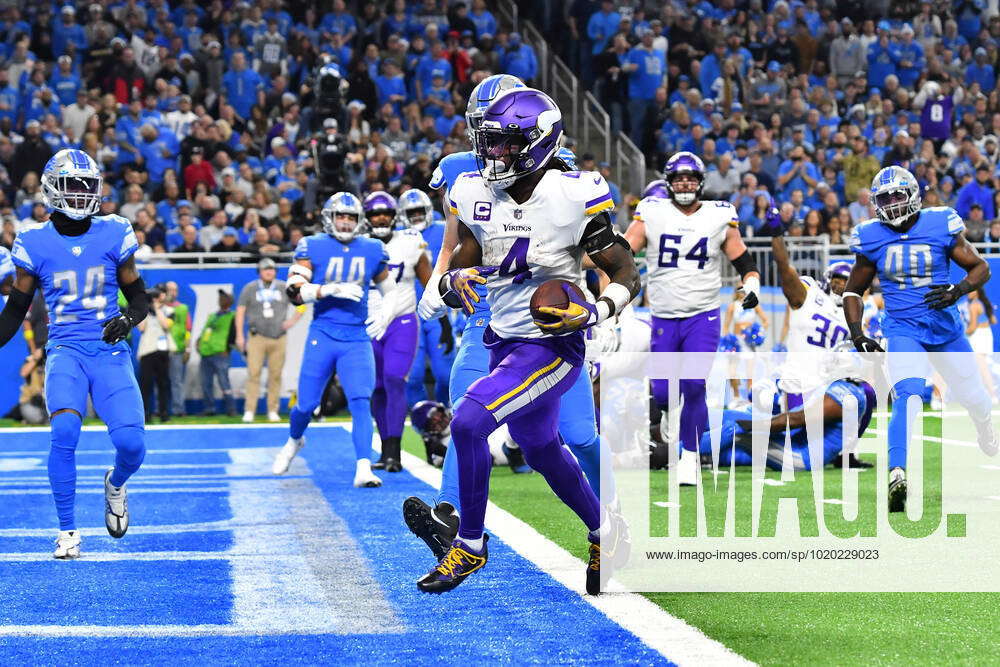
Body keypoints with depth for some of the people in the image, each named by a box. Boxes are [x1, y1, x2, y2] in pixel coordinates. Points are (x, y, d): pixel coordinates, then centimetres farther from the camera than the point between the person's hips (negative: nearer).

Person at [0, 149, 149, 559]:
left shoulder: (113, 235, 3)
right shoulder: (35, 243, 2)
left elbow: (139, 298, 10)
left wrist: (129, 318, -11)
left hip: (111, 352, 1)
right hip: (65, 351, -1)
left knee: (131, 443, -16)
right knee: (65, 432, -27)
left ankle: (116, 484, 24)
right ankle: (67, 531, -10)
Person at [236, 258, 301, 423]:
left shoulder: (284, 287, 9)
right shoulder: (249, 288, 5)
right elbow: (240, 311, 6)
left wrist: (293, 320, 3)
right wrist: (239, 335, -1)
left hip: (278, 338, 2)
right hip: (257, 337, -2)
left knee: (276, 375, 2)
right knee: (253, 373, -9)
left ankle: (273, 411, 8)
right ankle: (249, 411, -8)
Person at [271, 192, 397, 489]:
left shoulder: (372, 251, 7)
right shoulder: (313, 248, -3)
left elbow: (388, 289, 23)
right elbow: (295, 291, -11)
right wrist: (331, 289, -23)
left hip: (357, 339, 1)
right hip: (322, 336, -1)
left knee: (361, 402, -15)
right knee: (307, 404, 8)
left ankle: (363, 469, -18)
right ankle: (294, 440, 41)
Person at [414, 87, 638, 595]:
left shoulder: (574, 196, -15)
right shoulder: (476, 195, 0)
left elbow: (627, 275, -8)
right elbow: (455, 272, 5)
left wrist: (593, 313, -25)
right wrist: (454, 283, -19)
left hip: (552, 345, -7)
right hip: (504, 341, 7)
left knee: (468, 424, -20)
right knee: (541, 449, 21)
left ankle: (470, 543, -2)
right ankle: (605, 530, 45)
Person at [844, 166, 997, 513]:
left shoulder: (941, 226, -7)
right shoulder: (871, 239, -2)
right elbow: (853, 291, 9)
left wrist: (958, 290, -20)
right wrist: (857, 334, -5)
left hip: (946, 326, 1)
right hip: (902, 330, -1)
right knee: (908, 396, -26)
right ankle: (897, 475, -37)